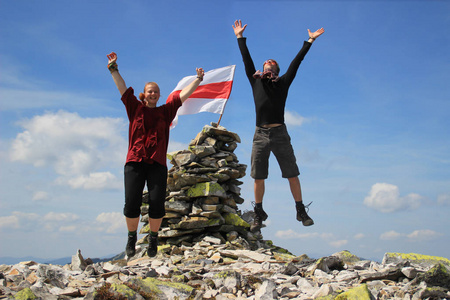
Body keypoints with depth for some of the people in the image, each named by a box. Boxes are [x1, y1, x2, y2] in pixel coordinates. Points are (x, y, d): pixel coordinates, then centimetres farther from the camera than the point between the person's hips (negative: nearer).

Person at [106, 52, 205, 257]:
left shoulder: (166, 111, 16)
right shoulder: (135, 108, 13)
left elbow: (184, 94, 16)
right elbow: (122, 88, 10)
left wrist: (198, 79, 15)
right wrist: (113, 68, 5)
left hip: (158, 163, 1)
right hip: (135, 162, -1)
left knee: (157, 203, -9)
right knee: (131, 202, -9)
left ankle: (153, 238, 11)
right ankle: (131, 237, 13)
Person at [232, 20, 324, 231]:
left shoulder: (283, 82, 13)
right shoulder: (256, 81, 16)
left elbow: (296, 61, 14)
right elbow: (246, 58, 21)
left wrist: (309, 41, 16)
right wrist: (240, 37, 26)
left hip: (280, 133, -1)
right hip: (260, 134, 1)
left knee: (292, 175, 0)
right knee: (258, 177, 2)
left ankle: (301, 211, 10)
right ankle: (259, 214, 15)